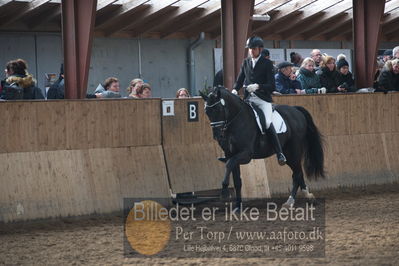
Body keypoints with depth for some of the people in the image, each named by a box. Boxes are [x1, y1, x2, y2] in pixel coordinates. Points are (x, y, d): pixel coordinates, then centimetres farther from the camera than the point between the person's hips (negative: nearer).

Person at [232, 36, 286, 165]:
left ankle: (279, 153, -18)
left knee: (267, 123, -22)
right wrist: (235, 89, -3)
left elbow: (272, 86, -7)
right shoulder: (246, 62, 13)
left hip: (263, 99, -5)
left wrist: (258, 86, -24)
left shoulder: (267, 63, -1)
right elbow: (240, 79, 18)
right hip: (248, 98, 5)